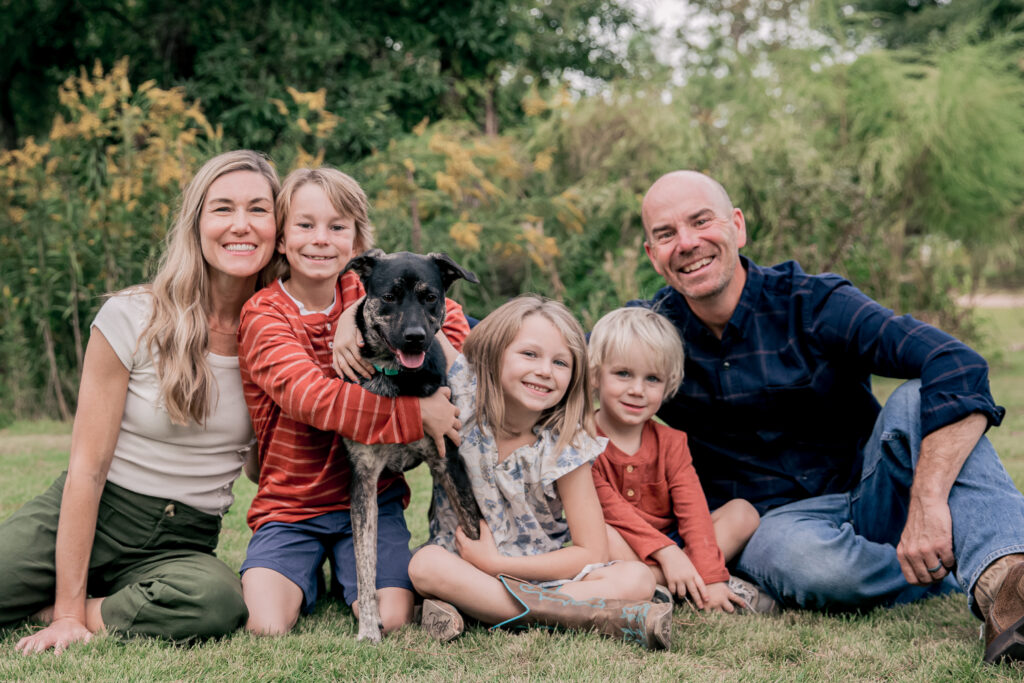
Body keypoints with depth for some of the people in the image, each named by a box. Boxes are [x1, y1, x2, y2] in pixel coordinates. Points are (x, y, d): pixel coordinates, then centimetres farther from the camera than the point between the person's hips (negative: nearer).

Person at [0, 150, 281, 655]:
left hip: (182, 545, 2)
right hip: (89, 517, -2)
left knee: (217, 601, -32)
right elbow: (87, 468, -10)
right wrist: (69, 610, -14)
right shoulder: (131, 319, -9)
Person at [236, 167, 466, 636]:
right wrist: (417, 411, -30)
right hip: (290, 505, -2)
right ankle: (307, 579, 12)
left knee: (393, 623, -17)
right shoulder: (263, 317, -13)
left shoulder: (366, 295, -1)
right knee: (266, 630, -22)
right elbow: (311, 396, -28)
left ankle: (344, 575, 16)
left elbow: (446, 313, 12)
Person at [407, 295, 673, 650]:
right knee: (425, 564, -36)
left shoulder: (565, 447, -13)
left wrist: (496, 564, -17)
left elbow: (592, 553, -13)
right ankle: (602, 615, -32)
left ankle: (468, 605, -30)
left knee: (637, 579, -23)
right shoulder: (464, 396, -12)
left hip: (539, 573, 1)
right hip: (459, 564, 0)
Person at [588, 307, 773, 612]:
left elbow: (692, 509, -7)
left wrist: (710, 575, -20)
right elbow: (611, 510, -18)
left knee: (743, 512, -8)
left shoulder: (670, 442, 4)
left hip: (670, 539, 5)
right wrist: (665, 552, -29)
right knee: (603, 536, -37)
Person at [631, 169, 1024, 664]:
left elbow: (960, 367, -24)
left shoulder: (810, 304, -11)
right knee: (811, 560, -37)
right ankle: (966, 572, -14)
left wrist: (928, 502, -38)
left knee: (917, 400, -29)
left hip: (872, 502, 0)